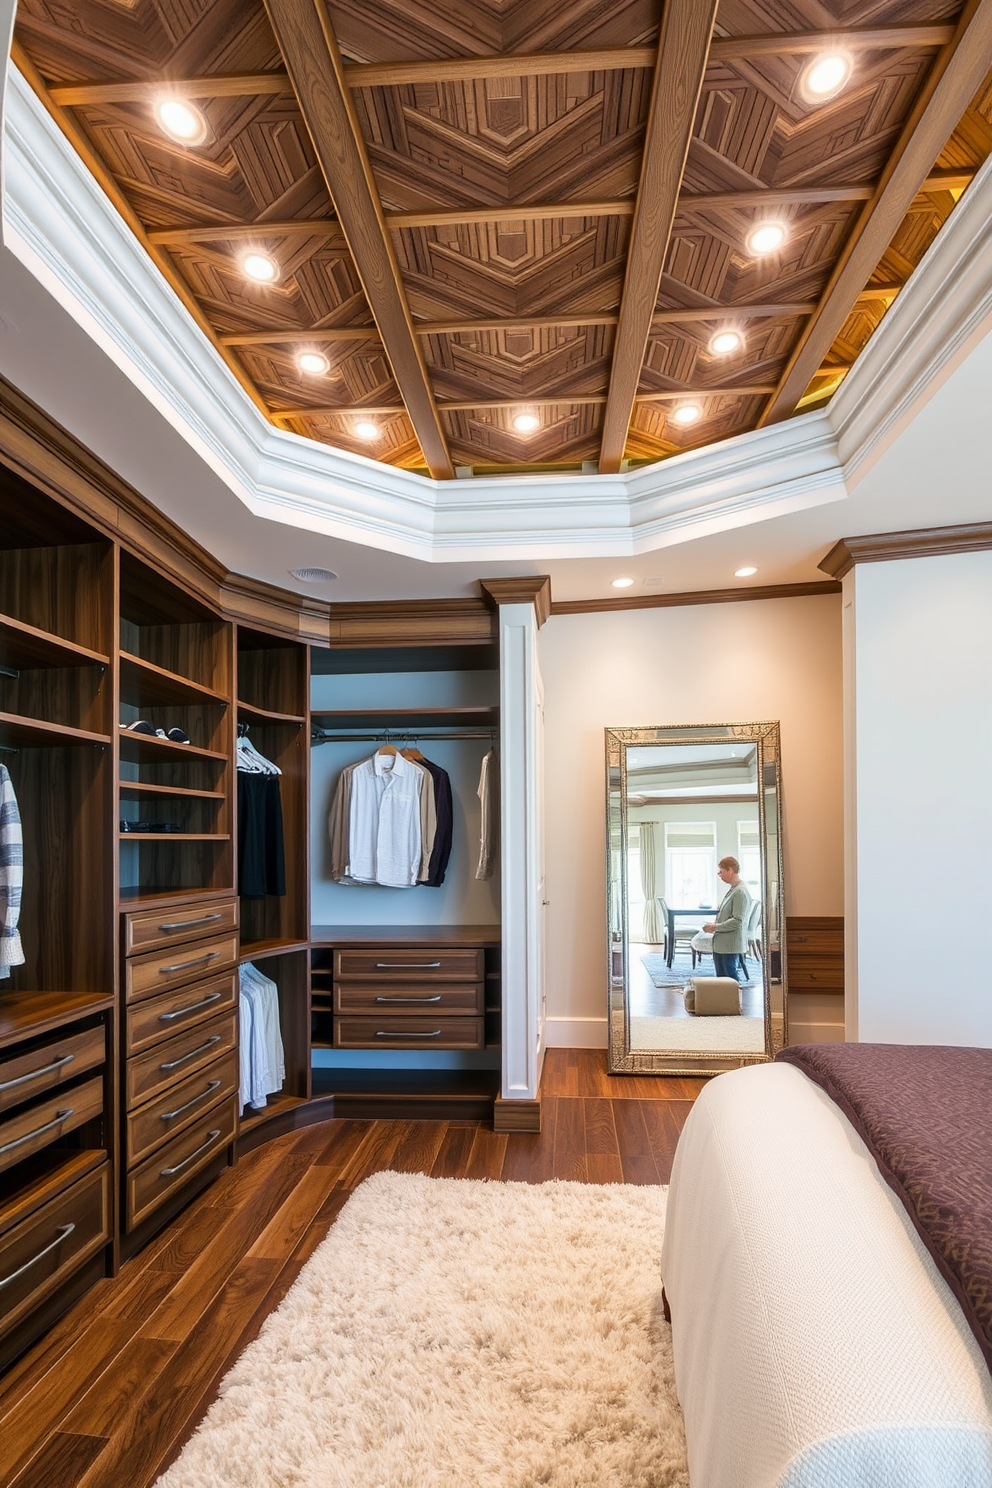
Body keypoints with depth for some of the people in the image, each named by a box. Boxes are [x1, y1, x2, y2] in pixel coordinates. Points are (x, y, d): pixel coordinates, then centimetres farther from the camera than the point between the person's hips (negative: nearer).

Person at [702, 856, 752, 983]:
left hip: (730, 945, -10)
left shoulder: (741, 892, -18)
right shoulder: (732, 889, 12)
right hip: (720, 944, 10)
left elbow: (737, 921, -22)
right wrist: (714, 923, 8)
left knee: (730, 977, -2)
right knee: (720, 977, 14)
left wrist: (715, 927, -16)